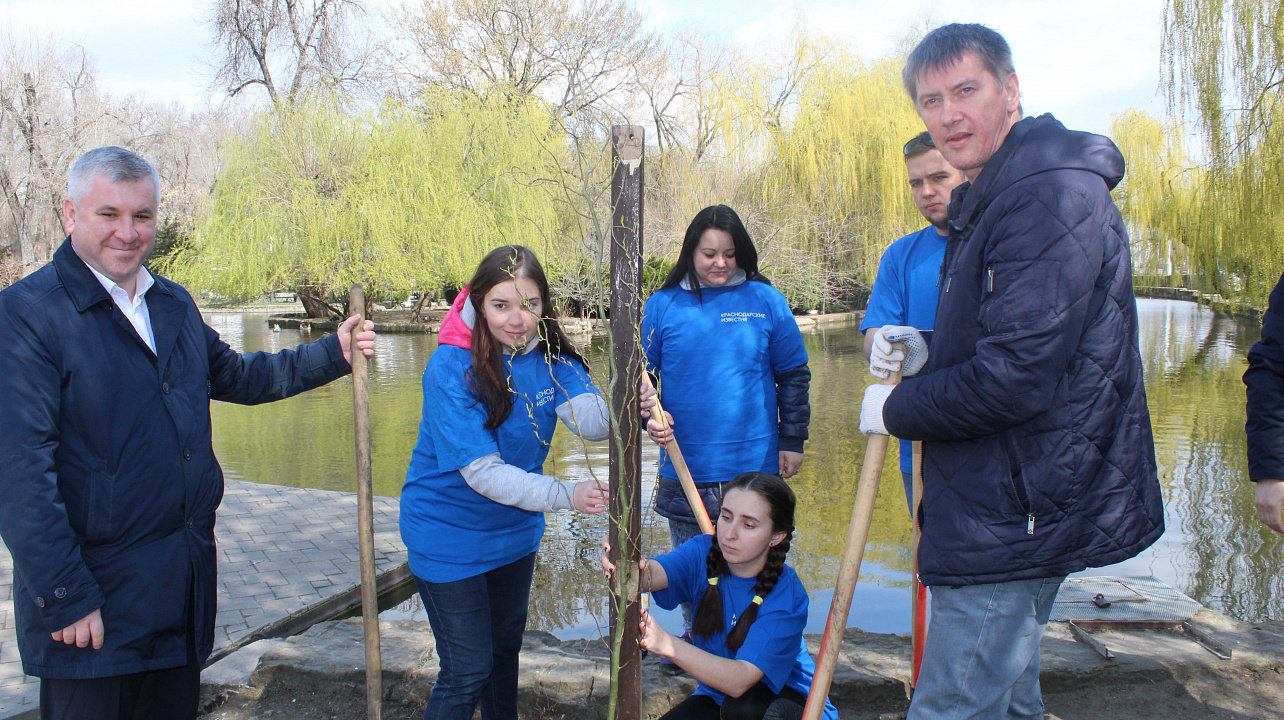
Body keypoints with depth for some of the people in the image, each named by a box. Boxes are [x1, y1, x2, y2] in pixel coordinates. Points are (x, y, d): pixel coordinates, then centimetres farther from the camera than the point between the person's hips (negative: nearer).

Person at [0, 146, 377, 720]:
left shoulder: (175, 305, 10)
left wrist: (333, 353, 12)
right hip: (92, 594, -7)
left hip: (186, 579, 7)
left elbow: (235, 375, 24)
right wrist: (64, 598, -19)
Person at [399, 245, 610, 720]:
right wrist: (564, 495, -36)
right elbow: (481, 471, -28)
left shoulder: (549, 355, -9)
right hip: (449, 534, -6)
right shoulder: (452, 367, -26)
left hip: (515, 528, 6)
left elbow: (593, 423, -23)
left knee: (506, 644, 25)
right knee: (468, 667, 0)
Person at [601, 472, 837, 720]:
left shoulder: (787, 597, -26)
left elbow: (740, 681, -37)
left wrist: (666, 644, -51)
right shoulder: (704, 554, -13)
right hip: (717, 695, 3)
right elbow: (656, 573, -34)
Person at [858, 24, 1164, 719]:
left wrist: (896, 410, -12)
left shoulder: (1051, 197, -20)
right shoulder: (991, 200, 15)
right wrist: (928, 351, 5)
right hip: (1013, 507, 11)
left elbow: (1018, 375, -27)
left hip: (1012, 517, -11)